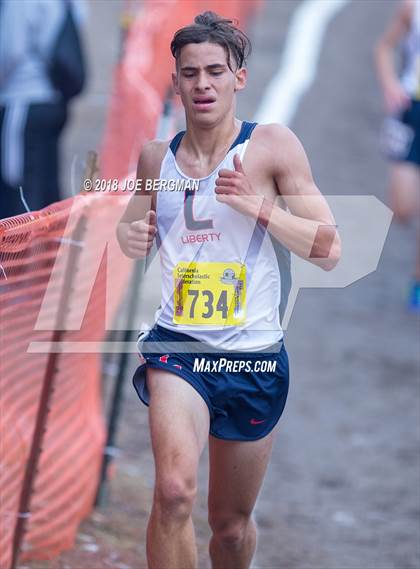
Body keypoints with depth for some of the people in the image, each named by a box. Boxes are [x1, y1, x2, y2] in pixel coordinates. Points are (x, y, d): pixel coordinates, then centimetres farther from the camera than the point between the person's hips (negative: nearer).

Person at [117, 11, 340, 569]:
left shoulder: (273, 146, -5)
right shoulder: (157, 157, 6)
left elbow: (328, 250, -8)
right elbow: (136, 229, 23)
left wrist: (255, 204, -21)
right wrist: (131, 238, -1)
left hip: (255, 353, -1)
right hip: (178, 345, 1)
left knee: (232, 524, 14)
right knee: (175, 491, -27)